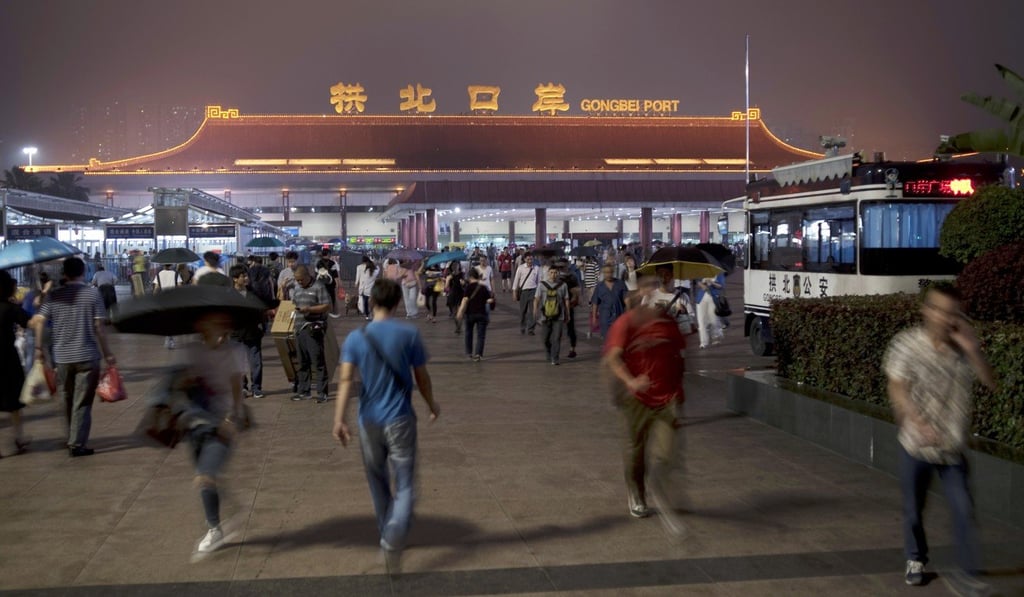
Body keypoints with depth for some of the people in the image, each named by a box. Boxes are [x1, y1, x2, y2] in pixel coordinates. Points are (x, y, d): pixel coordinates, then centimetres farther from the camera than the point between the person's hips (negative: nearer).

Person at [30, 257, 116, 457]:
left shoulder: (54, 296, 2)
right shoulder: (93, 294, -5)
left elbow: (38, 322, -6)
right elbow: (98, 327, -8)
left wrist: (39, 347, 6)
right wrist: (107, 353, -1)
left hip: (62, 357, 3)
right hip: (87, 357, -3)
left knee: (67, 401, 18)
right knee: (82, 403, 1)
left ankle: (70, 440, 28)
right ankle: (78, 444, -1)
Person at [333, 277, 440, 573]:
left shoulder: (355, 338, -2)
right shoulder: (409, 334, -6)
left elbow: (346, 379, -13)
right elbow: (421, 377, 0)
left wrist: (339, 417, -16)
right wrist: (432, 405, 16)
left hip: (369, 421, 3)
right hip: (400, 419, -2)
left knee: (378, 483, 20)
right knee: (405, 486, 1)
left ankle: (388, 535, 35)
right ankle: (393, 541, -20)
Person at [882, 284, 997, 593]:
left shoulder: (962, 346, -4)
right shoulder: (907, 343, -13)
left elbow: (990, 382, -6)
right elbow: (897, 390, -12)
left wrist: (972, 348, -19)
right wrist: (920, 423, -25)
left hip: (953, 447, 2)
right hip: (917, 444, -1)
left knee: (963, 509, -7)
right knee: (913, 509, 14)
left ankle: (967, 573, 5)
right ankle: (915, 559, 37)